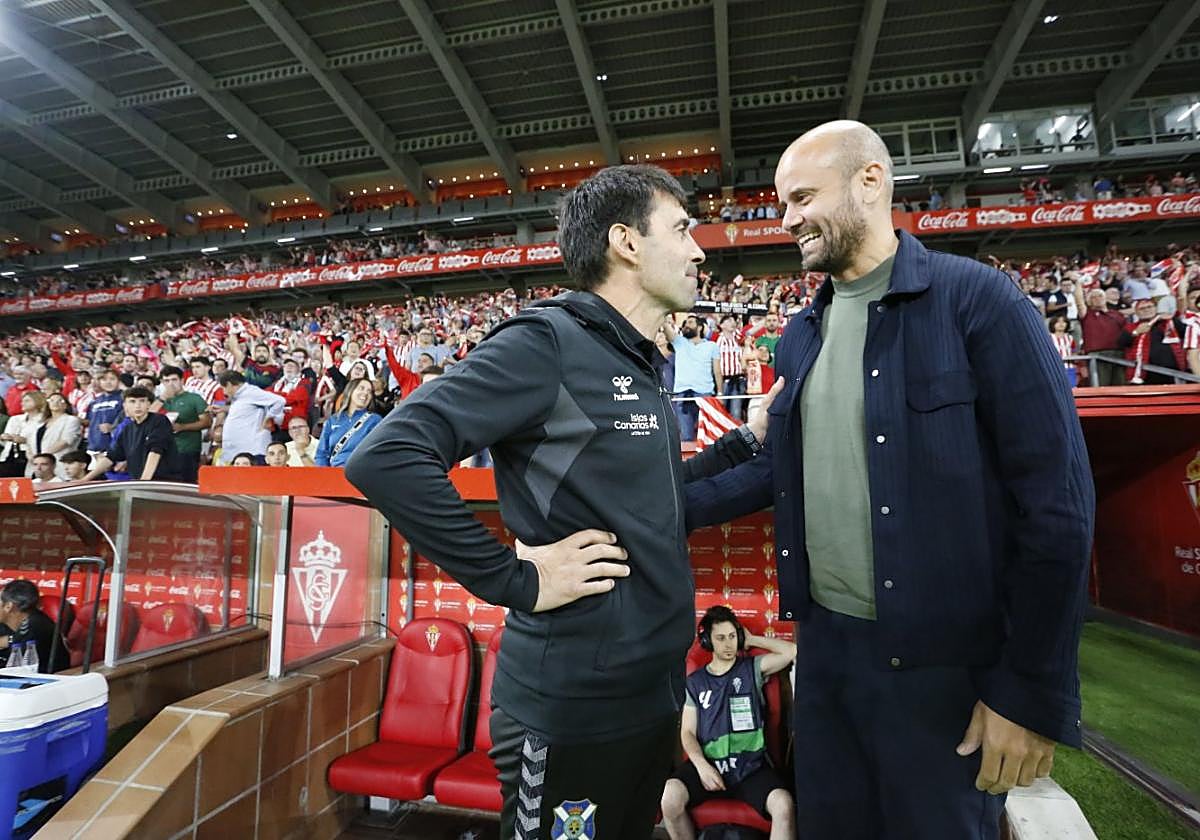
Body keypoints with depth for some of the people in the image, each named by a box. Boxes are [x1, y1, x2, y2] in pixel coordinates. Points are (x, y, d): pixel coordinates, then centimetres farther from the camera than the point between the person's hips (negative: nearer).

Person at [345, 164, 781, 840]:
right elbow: (386, 457, -25)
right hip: (573, 705, -8)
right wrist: (515, 578, -23)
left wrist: (748, 440, 9)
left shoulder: (647, 368, 8)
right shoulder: (550, 340, -19)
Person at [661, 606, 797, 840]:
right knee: (670, 798, -26)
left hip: (751, 764, -1)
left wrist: (752, 640, 5)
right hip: (708, 762, 1)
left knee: (784, 805, -30)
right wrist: (702, 766, -11)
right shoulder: (695, 681, 12)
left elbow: (793, 652, -4)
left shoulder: (752, 669, 9)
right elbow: (688, 732, 8)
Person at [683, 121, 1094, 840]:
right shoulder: (802, 336, 8)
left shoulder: (978, 301, -11)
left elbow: (1057, 502, -13)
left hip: (942, 661, -5)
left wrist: (1034, 693, -12)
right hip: (825, 644, 6)